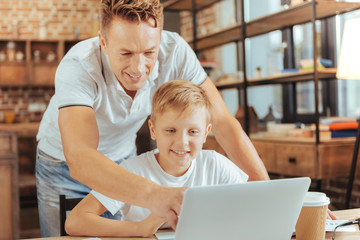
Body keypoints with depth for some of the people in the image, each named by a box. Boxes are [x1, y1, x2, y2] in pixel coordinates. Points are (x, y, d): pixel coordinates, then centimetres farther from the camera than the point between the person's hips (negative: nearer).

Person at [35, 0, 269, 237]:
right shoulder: (77, 67, -37)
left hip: (122, 158, 3)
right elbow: (78, 160, -51)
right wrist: (152, 194, -68)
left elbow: (221, 120, -24)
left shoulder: (175, 51, -27)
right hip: (64, 164, -2)